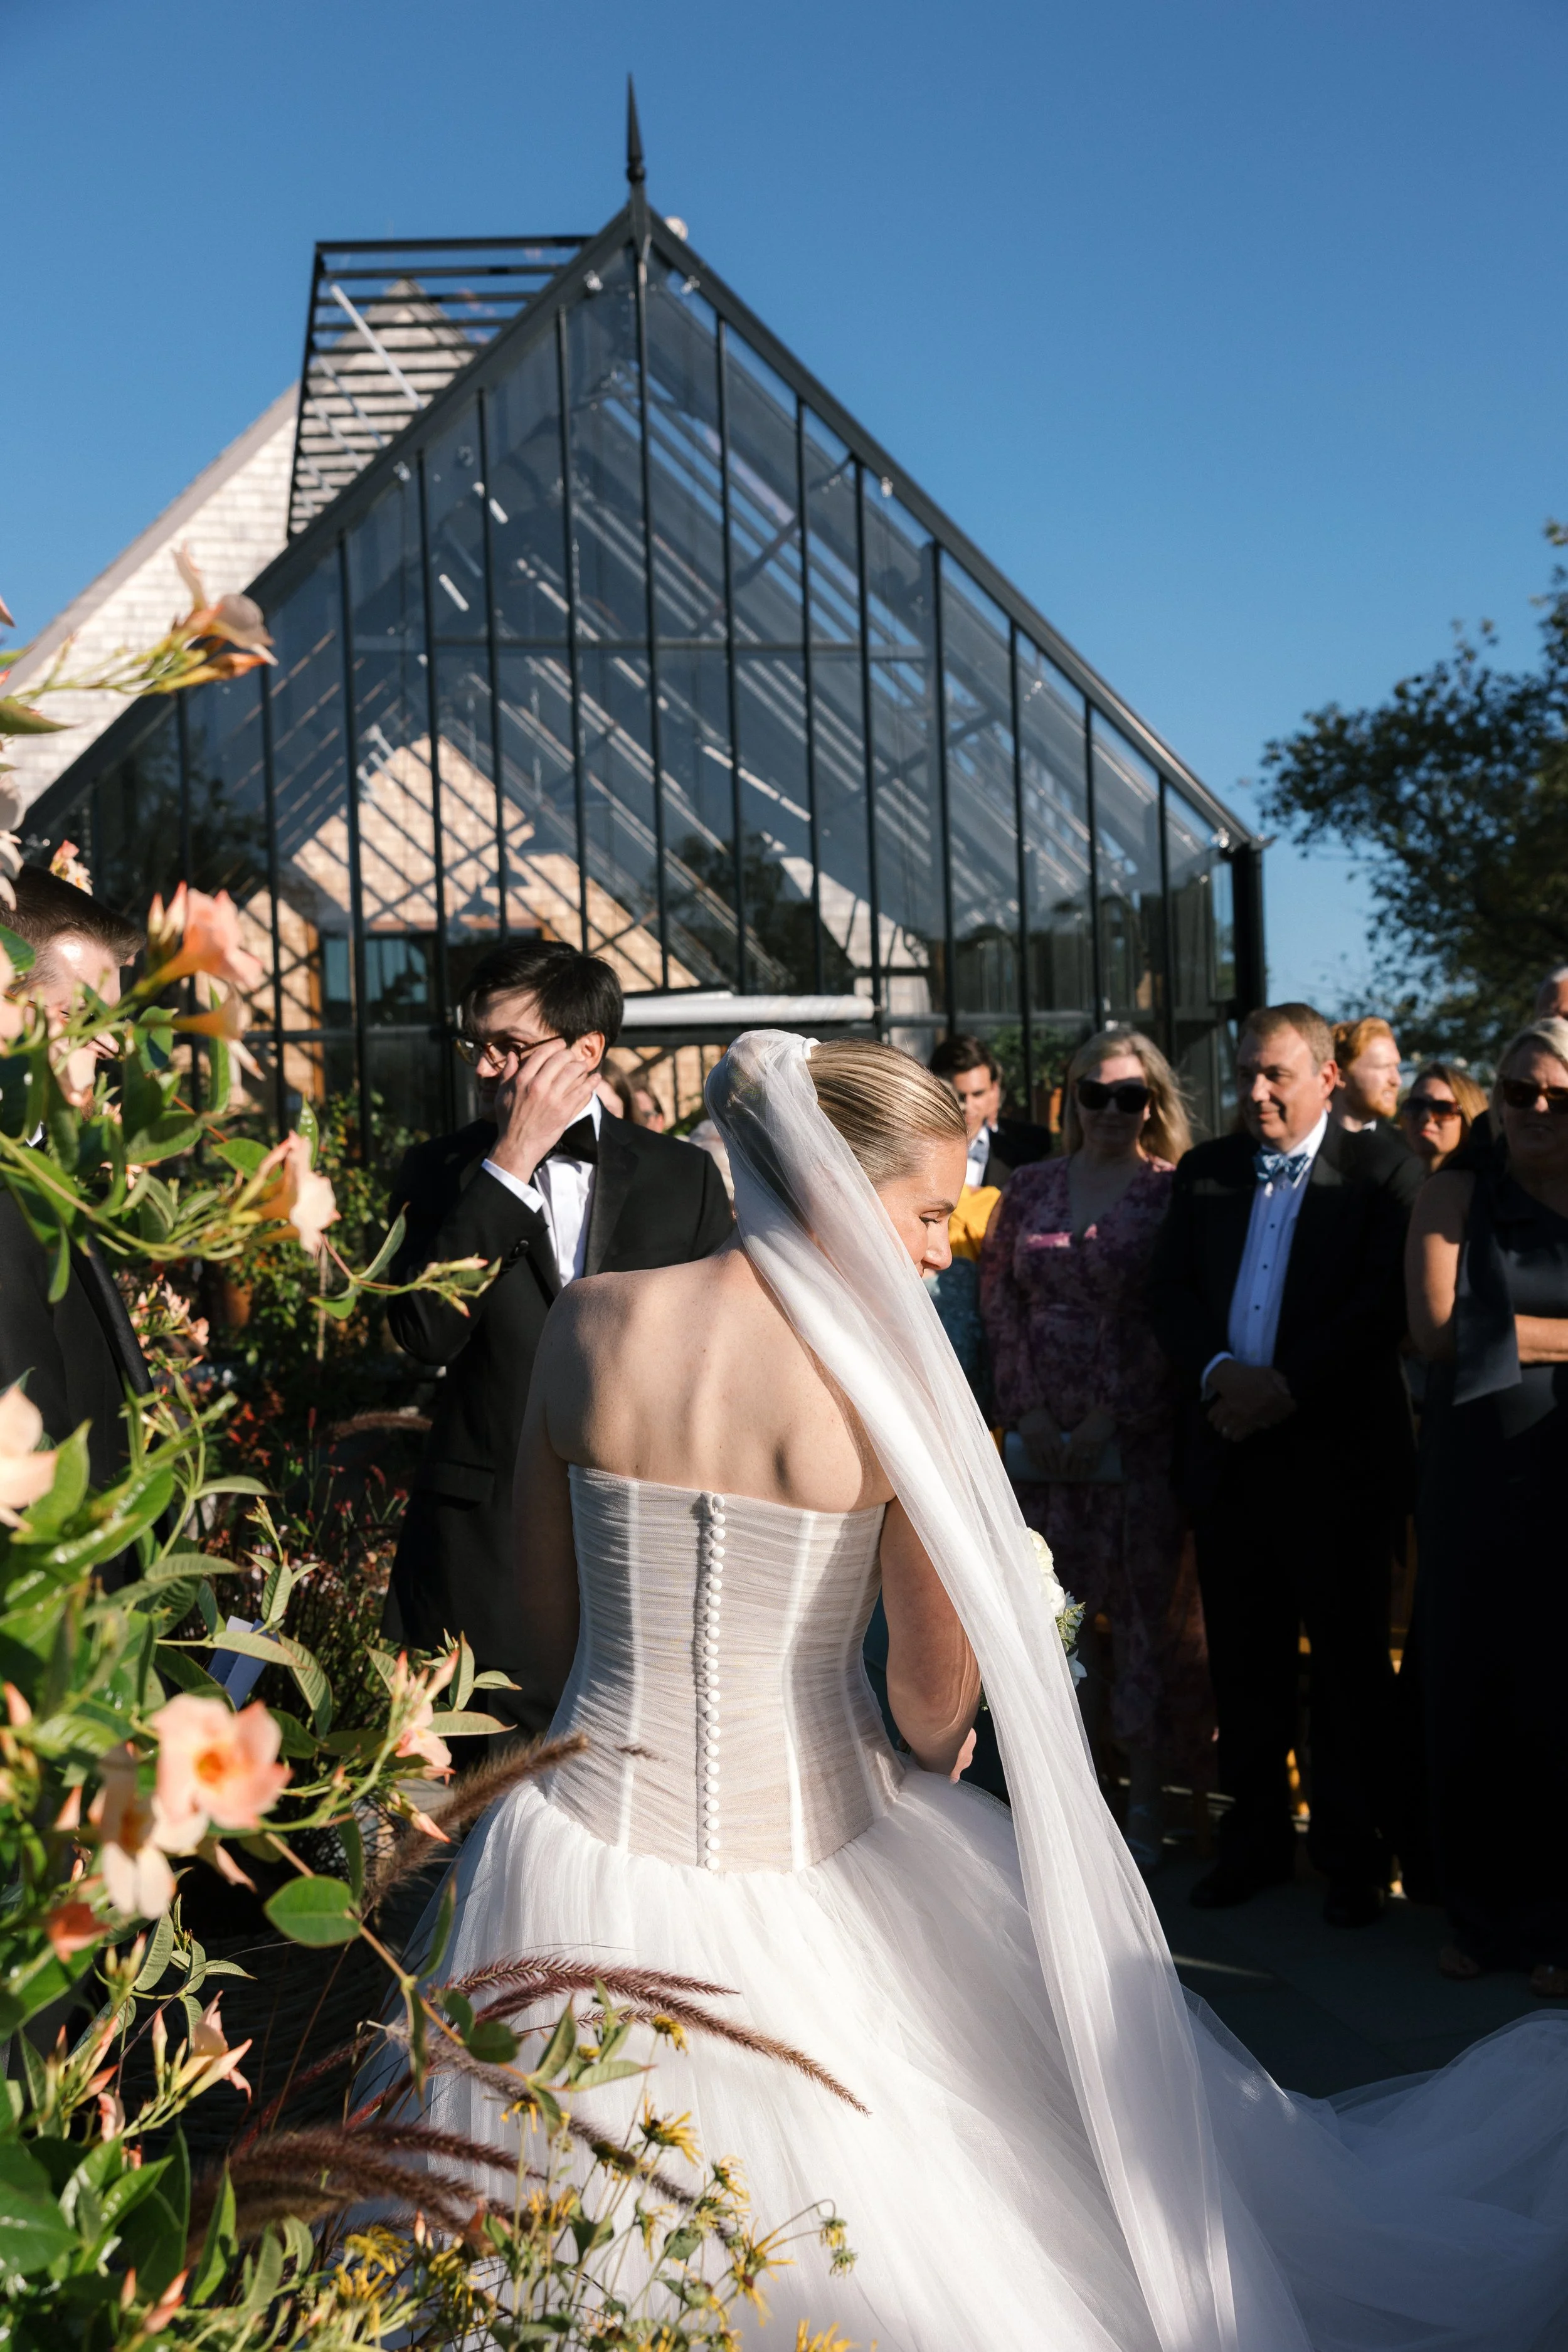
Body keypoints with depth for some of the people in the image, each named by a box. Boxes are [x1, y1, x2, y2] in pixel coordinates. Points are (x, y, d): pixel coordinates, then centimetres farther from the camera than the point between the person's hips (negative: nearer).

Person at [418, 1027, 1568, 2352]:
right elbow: (936, 1693, -10)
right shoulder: (889, 1372, -16)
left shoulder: (588, 1323, -6)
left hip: (590, 1845, 2)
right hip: (798, 1878, -2)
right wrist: (936, 1751, 14)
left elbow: (547, 1593, 6)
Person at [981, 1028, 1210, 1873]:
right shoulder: (1029, 1190, 10)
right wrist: (1029, 1414, -4)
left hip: (1139, 1437, -3)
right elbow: (998, 1299, 6)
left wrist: (1108, 1420, -11)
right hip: (1041, 1435, 3)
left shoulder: (1172, 1193, -1)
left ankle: (1146, 1800, 13)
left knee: (1144, 1607, 2)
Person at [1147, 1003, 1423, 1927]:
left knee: (1350, 1666, 6)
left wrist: (1288, 1385, -17)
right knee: (1245, 1663, 13)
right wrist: (1217, 1369, -11)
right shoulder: (1206, 1170, 11)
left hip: (1340, 1453, -4)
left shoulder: (1383, 1167, -3)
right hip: (1231, 1447, 5)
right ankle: (1257, 1841, 27)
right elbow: (1171, 1287, 7)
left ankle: (1357, 1857, 20)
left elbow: (1388, 1299, -11)